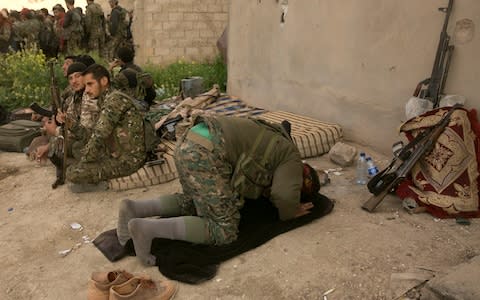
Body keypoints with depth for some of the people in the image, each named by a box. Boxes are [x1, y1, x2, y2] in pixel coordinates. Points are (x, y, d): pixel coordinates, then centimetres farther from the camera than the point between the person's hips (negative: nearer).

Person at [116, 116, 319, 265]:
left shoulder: (275, 145, 31)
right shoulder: (292, 158, 6)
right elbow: (285, 197, -10)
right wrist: (291, 212, 10)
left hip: (188, 143, 10)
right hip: (205, 153, -10)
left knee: (191, 204, 31)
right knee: (224, 231, -3)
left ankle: (134, 209, 14)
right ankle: (147, 228, -12)